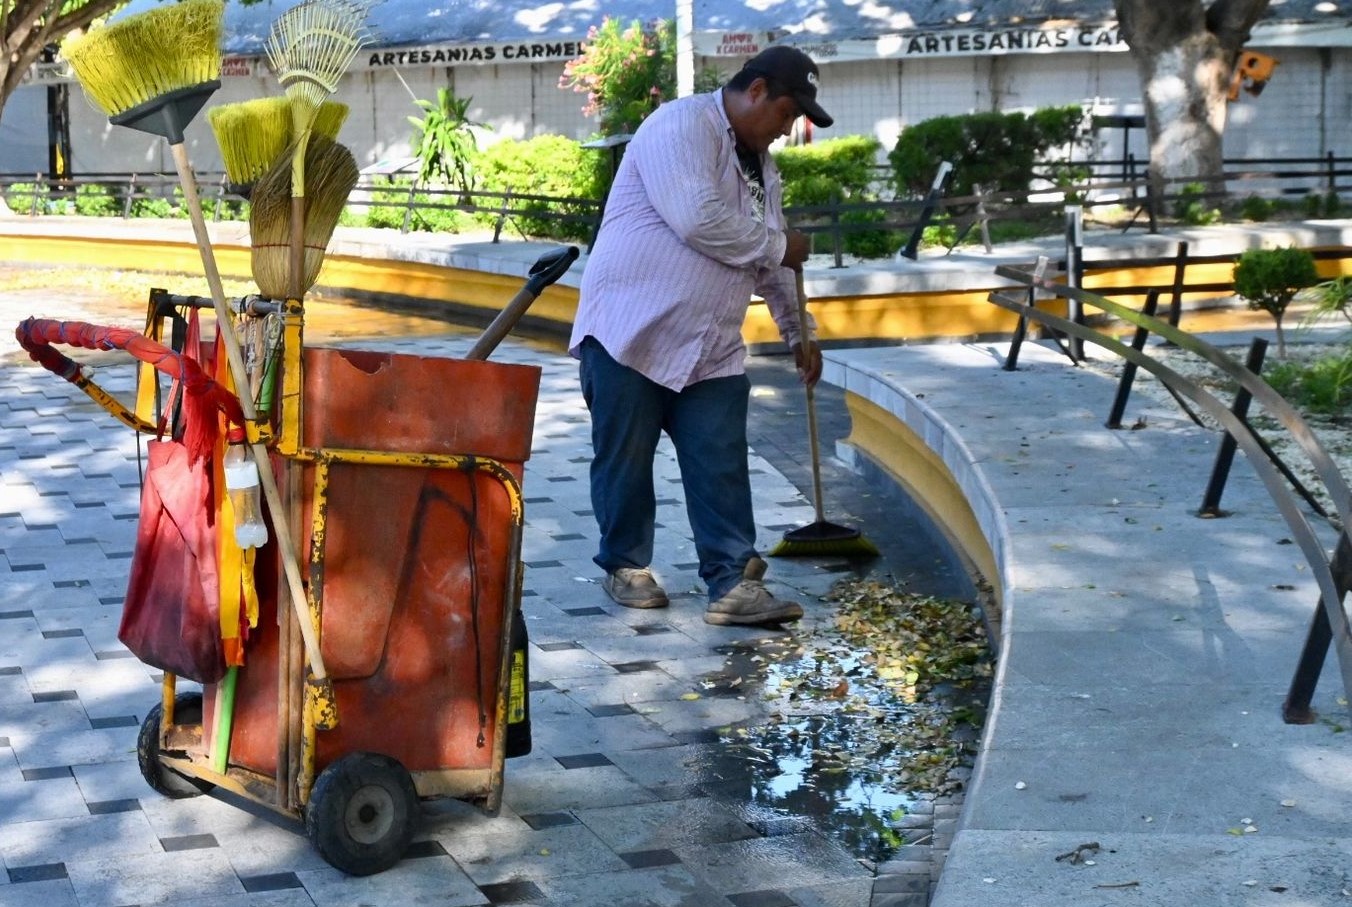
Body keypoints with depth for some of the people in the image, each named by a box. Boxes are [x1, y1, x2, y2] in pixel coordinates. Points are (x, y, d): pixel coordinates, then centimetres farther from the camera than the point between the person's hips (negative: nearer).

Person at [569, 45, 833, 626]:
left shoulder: (759, 164, 18)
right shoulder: (682, 126, -11)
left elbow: (770, 264, 28)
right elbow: (697, 220, -25)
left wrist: (799, 333, 31)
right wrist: (778, 244, -11)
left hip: (709, 346, 7)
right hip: (629, 330, -7)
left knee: (722, 468, -1)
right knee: (625, 460, 4)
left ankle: (732, 583, 1)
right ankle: (626, 566, 20)